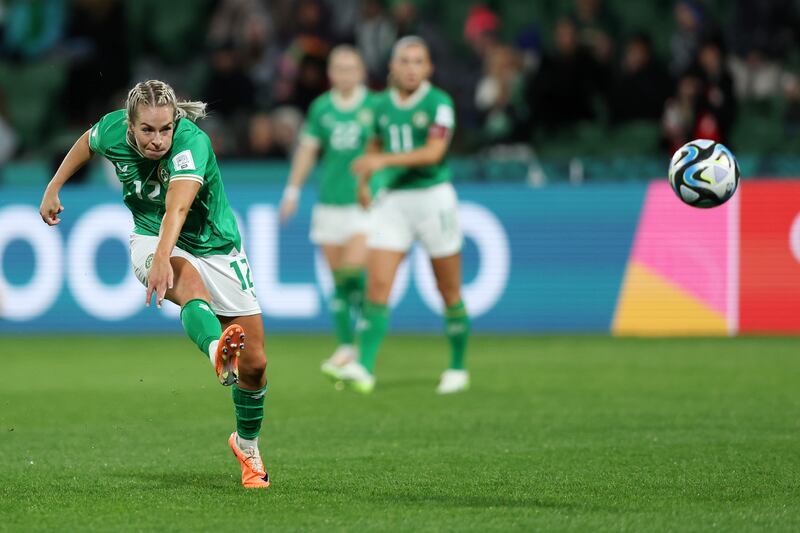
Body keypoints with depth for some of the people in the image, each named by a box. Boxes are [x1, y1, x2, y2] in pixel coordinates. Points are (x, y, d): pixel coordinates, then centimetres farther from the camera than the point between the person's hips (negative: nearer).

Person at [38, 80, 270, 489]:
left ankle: (247, 443, 27)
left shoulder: (192, 143, -31)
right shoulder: (113, 131, -16)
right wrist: (53, 188, 18)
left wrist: (164, 255, -63)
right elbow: (87, 143, 11)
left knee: (254, 363, -2)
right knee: (187, 279, -39)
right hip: (151, 239, 1)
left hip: (213, 245, -1)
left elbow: (177, 208, -48)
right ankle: (218, 353, -71)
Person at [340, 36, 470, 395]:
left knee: (449, 291, 5)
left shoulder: (439, 103, -8)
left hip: (433, 197, -4)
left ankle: (457, 368, 20)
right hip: (392, 201, 4)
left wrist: (384, 161, -28)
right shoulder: (382, 104, 8)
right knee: (377, 285, -10)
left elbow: (433, 151, -21)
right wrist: (363, 180, 20)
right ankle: (364, 368, -17)